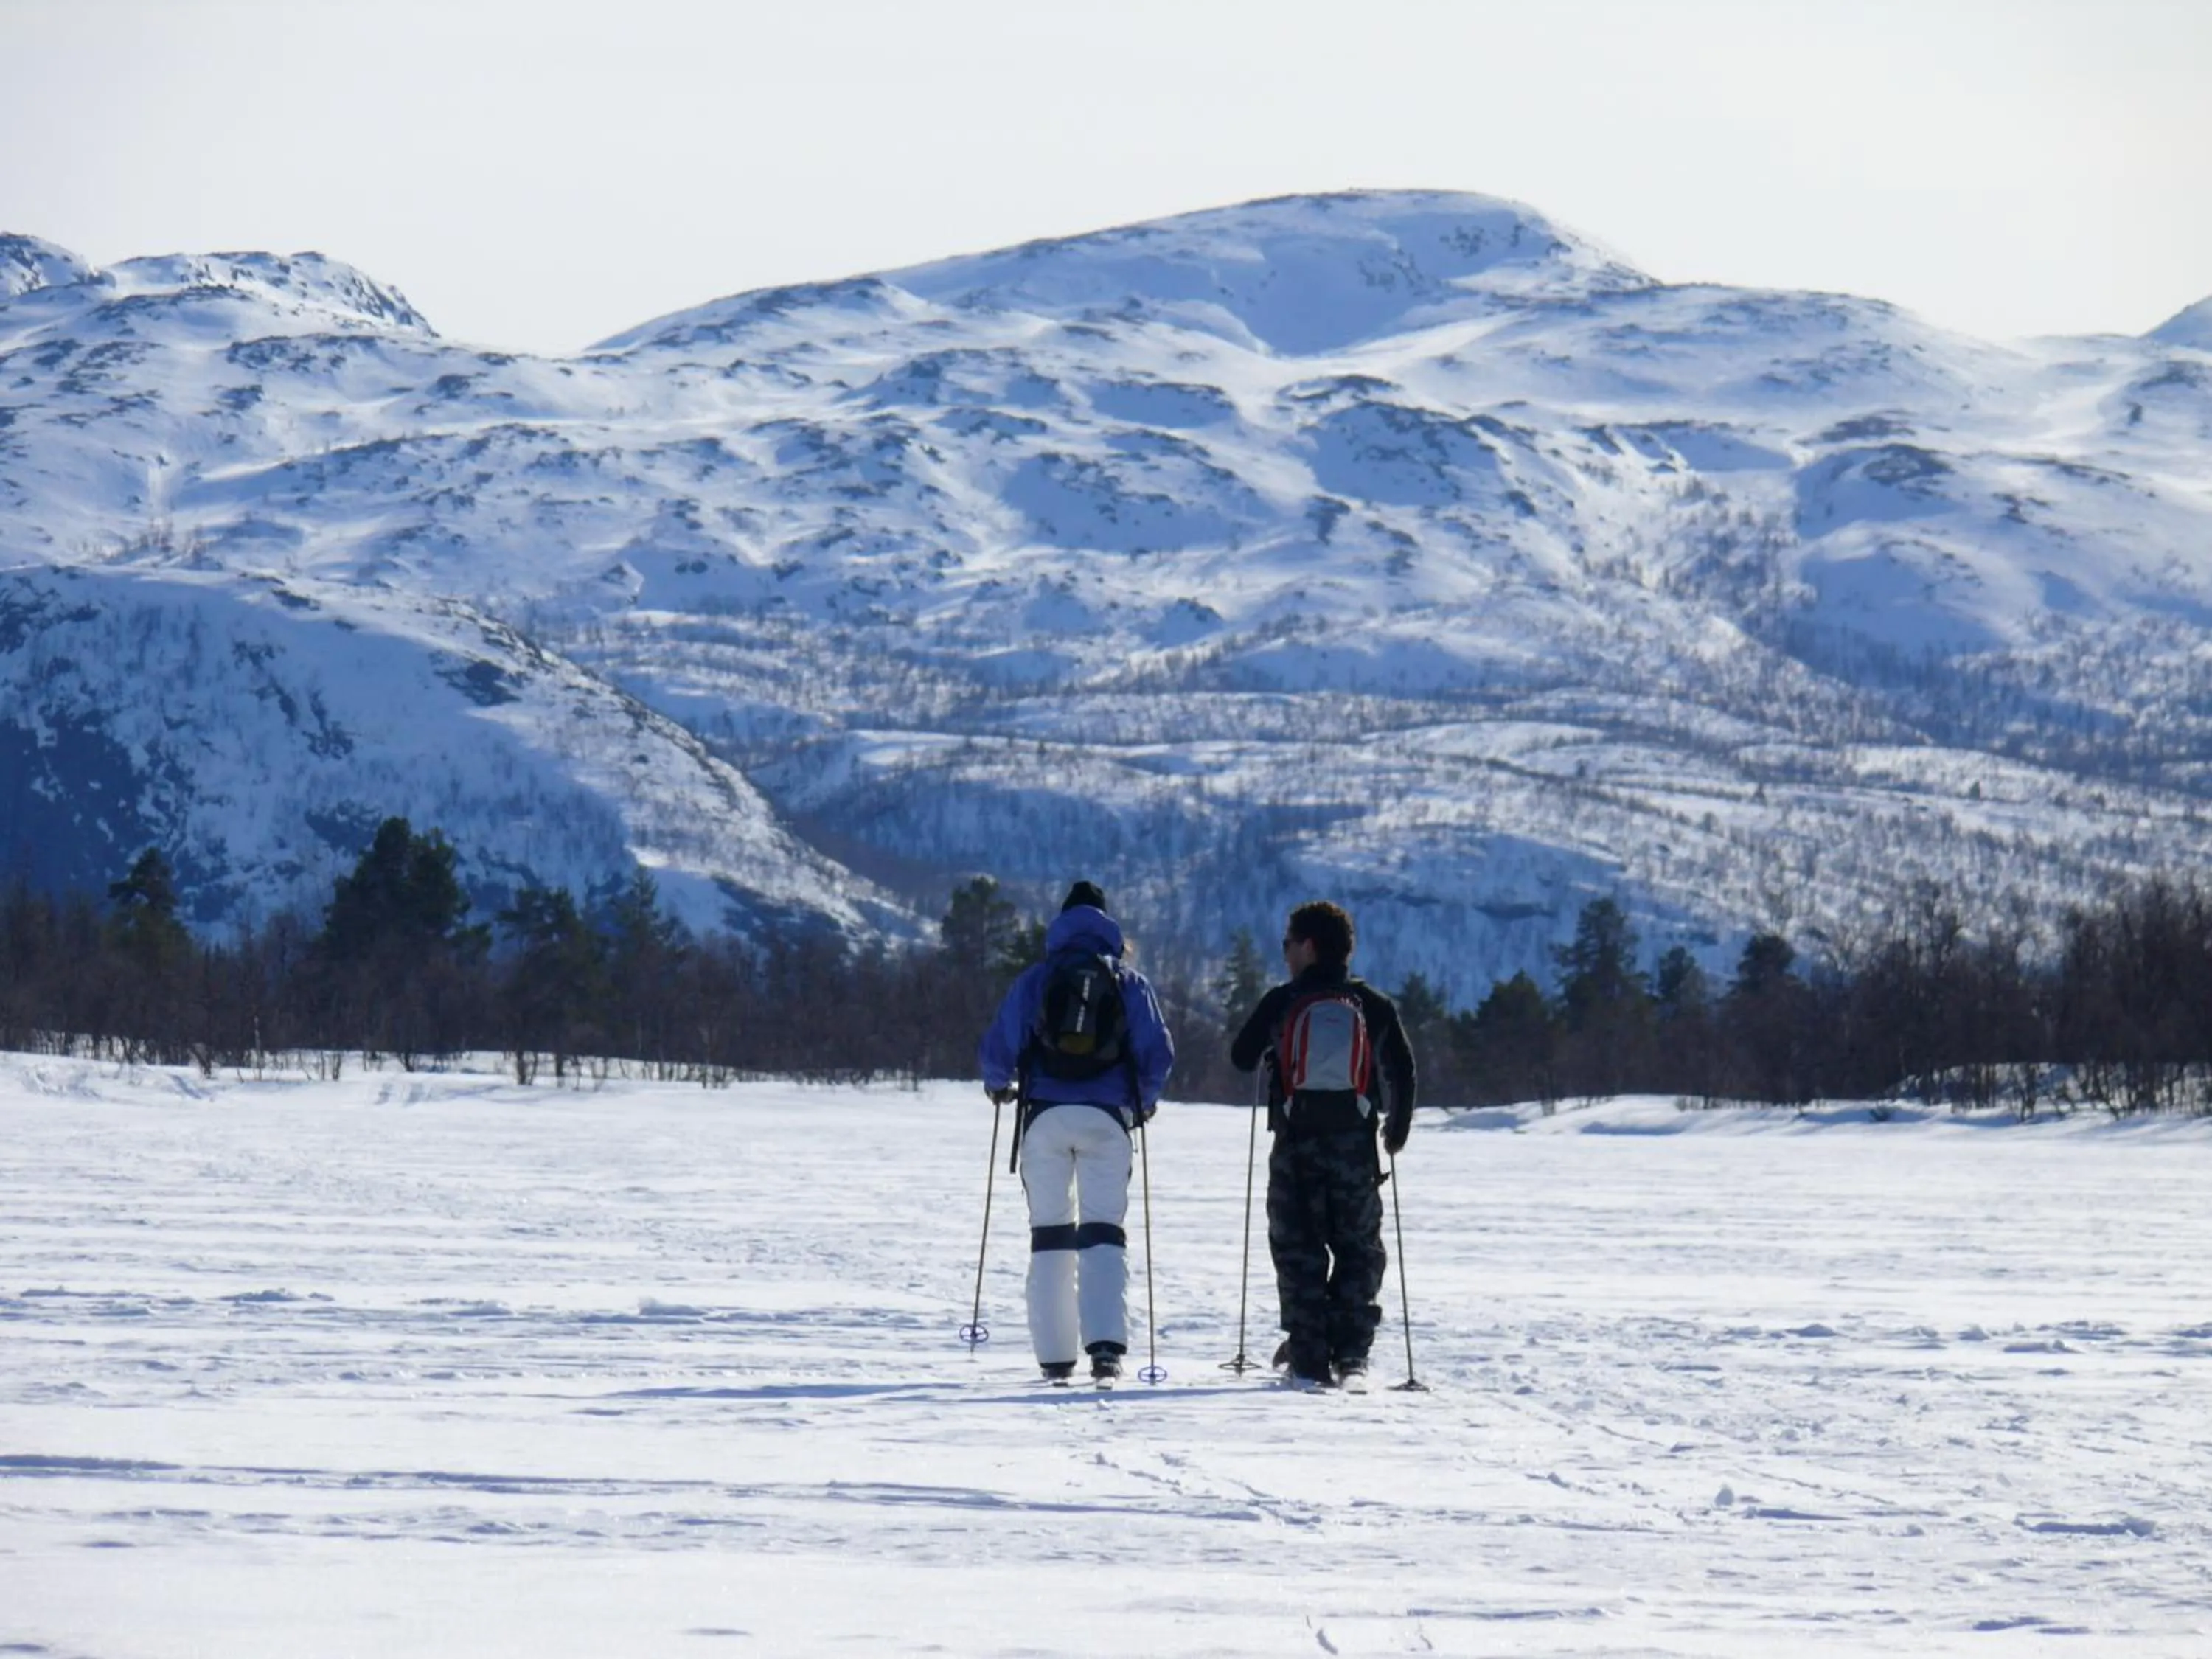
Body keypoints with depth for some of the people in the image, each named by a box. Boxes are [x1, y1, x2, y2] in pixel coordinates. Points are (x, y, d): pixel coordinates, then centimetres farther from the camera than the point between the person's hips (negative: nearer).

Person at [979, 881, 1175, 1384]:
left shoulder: (1036, 978, 6)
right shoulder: (1129, 983, 8)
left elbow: (1000, 1047, 0)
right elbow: (1158, 1053, 3)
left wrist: (1000, 1084, 22)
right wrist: (1145, 1099, 22)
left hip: (1046, 1115, 0)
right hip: (1107, 1117, 0)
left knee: (1050, 1233, 7)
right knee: (1103, 1230, -1)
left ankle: (1056, 1358, 4)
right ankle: (1106, 1342, -22)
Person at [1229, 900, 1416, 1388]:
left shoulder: (1282, 1002, -1)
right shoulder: (1374, 1005, 4)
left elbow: (1242, 1057, 6)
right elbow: (1403, 1069, 3)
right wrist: (1397, 1127, 17)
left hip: (1297, 1142, -1)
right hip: (1356, 1142, 1)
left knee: (1298, 1248, 5)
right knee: (1359, 1247, 12)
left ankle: (1309, 1357, -2)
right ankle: (1350, 1351, 2)